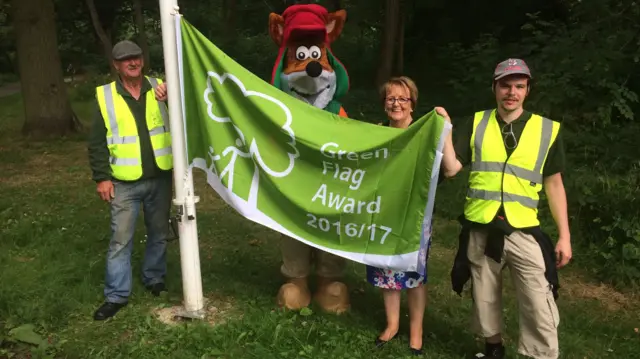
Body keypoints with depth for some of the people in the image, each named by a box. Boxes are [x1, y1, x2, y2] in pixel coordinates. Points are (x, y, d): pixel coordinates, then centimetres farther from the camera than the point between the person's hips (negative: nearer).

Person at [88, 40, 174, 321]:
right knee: (120, 239, 1)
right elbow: (97, 142, -1)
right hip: (125, 183, -2)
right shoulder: (105, 96, -1)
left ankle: (155, 278, 32)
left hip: (160, 179, 2)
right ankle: (116, 295, 11)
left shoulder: (160, 88, 3)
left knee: (159, 233, 14)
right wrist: (102, 177, -5)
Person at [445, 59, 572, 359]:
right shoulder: (475, 124, 3)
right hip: (480, 229, 1)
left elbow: (554, 184, 6)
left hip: (524, 232, -1)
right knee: (484, 299, 15)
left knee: (540, 307, -5)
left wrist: (564, 235, 3)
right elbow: (451, 169, -2)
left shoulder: (547, 130, 2)